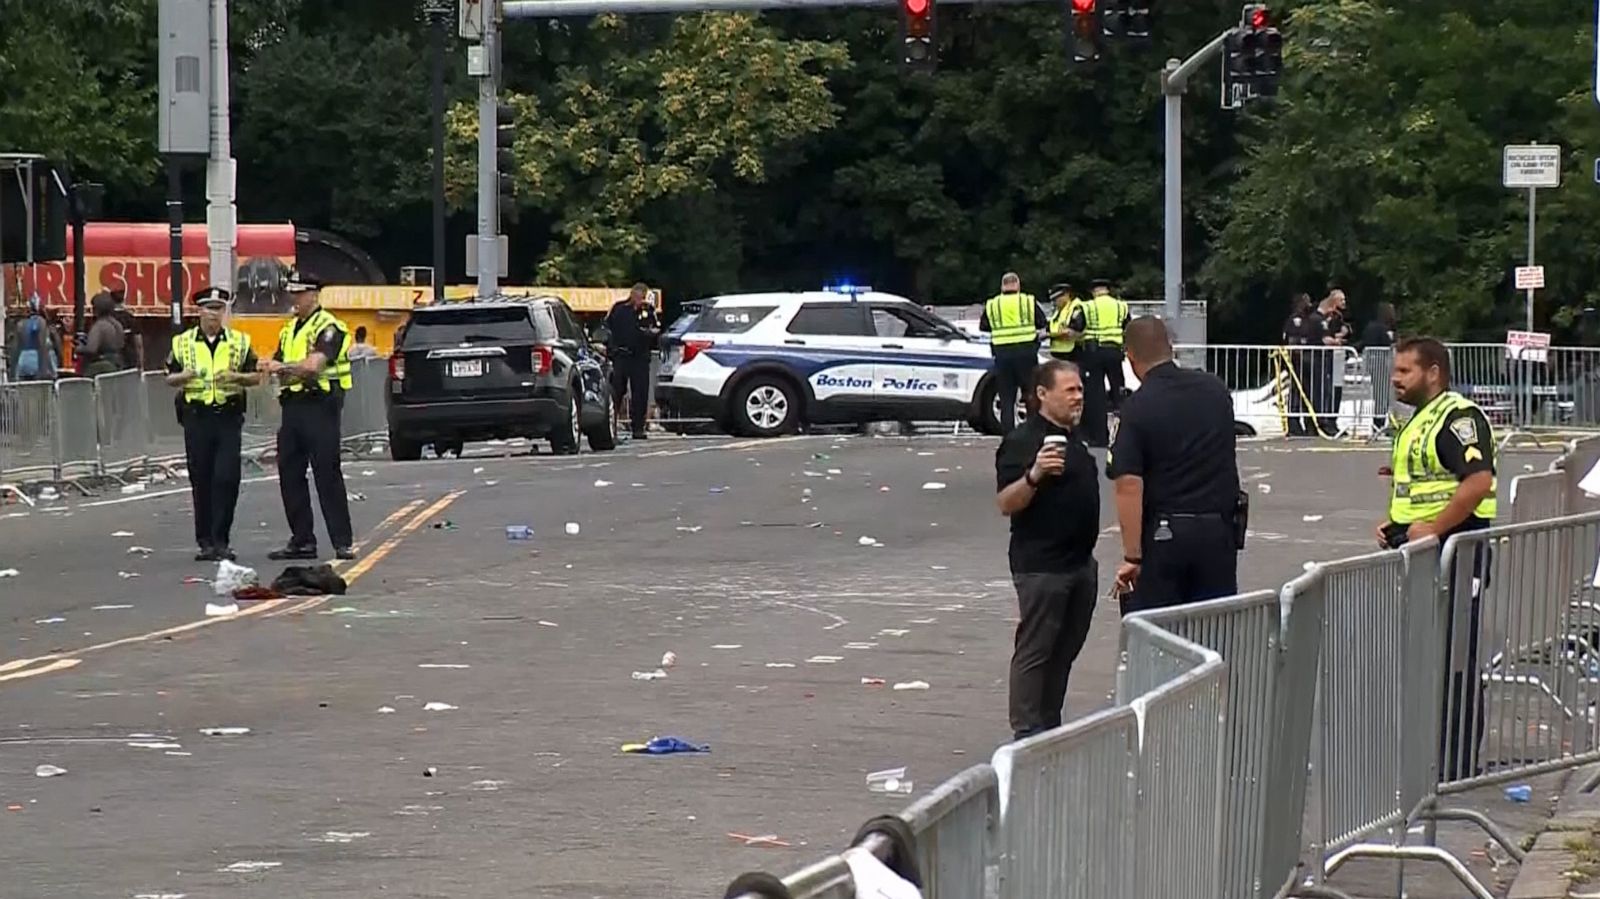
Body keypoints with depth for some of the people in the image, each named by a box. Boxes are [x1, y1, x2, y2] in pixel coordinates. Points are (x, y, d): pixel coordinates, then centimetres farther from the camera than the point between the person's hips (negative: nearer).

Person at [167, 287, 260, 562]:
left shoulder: (240, 341, 7)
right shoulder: (183, 342, 7)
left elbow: (256, 376, 8)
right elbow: (169, 378, 10)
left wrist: (236, 376, -12)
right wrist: (184, 376, -12)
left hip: (228, 415, -1)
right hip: (196, 416, 1)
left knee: (226, 478, -8)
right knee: (200, 480, 3)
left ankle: (221, 540, -4)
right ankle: (205, 541, 11)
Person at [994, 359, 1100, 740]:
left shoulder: (1074, 436, 15)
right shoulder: (1023, 440, -13)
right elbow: (1006, 504, -19)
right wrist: (1034, 476, -35)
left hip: (1080, 562, 9)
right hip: (1041, 565, -9)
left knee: (1065, 650, 12)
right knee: (1035, 650, -6)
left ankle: (1051, 726, 19)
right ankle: (1027, 733, -4)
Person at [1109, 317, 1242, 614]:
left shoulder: (1137, 408, -12)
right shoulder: (1216, 390, 3)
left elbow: (1129, 487, -18)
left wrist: (1132, 557, -17)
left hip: (1162, 534, -4)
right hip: (1220, 530, 4)